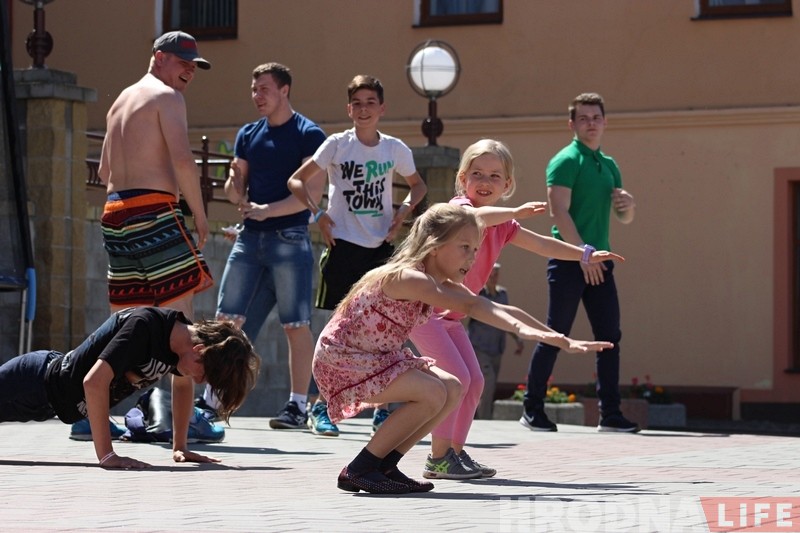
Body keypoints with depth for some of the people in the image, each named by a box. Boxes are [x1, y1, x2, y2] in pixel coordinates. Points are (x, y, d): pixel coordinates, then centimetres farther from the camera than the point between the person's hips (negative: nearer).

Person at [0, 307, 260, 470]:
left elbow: (183, 384, 10)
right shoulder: (144, 326, -37)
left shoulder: (186, 335, -12)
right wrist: (106, 455, -41)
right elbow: (94, 382, -43)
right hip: (38, 384, -8)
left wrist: (179, 447, 3)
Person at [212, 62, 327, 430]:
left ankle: (298, 406, 0)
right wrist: (236, 193, -7)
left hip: (289, 237, -6)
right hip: (250, 236, 6)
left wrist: (267, 210, -18)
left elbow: (313, 191, -12)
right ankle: (212, 399, 7)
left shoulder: (308, 135, -3)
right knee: (227, 319, 2)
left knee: (296, 325, -4)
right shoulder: (248, 134, 15)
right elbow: (237, 185, 17)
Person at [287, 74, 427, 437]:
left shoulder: (395, 149, 4)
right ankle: (321, 408, 5)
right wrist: (317, 213, -9)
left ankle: (383, 410, 9)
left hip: (381, 247, 2)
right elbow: (297, 181, 2)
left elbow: (418, 184, 21)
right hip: (344, 245, -2)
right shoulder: (337, 145, -2)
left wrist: (405, 210, 3)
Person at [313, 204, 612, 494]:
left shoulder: (444, 286, 3)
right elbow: (471, 306, -41)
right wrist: (522, 328, -51)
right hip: (339, 361, -10)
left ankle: (384, 466, 6)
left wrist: (561, 340, -4)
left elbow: (497, 310, 2)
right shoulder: (407, 278, -26)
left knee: (452, 390, 2)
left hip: (374, 360, 10)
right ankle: (358, 471, -12)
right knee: (432, 393, -23)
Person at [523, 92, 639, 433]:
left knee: (609, 336, 3)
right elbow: (558, 212, -15)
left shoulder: (608, 165, 17)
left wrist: (628, 206, -2)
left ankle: (610, 414, 5)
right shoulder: (566, 161, -6)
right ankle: (532, 410, 6)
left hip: (598, 261, 7)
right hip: (568, 261, -7)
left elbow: (624, 218, 22)